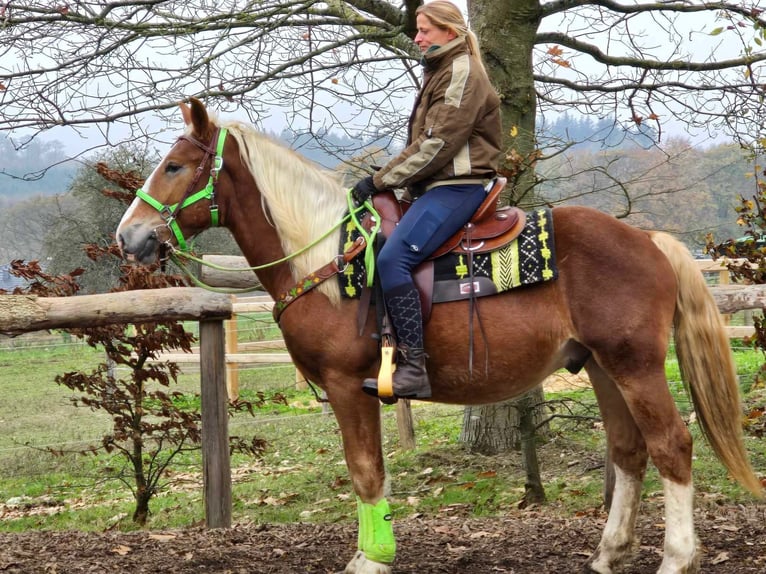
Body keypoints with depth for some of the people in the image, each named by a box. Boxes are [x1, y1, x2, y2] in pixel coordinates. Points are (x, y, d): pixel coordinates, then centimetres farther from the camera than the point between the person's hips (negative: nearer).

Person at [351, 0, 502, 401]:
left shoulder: (463, 74, -10)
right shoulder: (440, 73, 22)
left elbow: (436, 144, -18)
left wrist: (382, 180, -16)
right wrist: (387, 178, 9)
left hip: (457, 187, -11)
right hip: (436, 186, 11)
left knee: (393, 258, -28)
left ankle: (413, 368, -30)